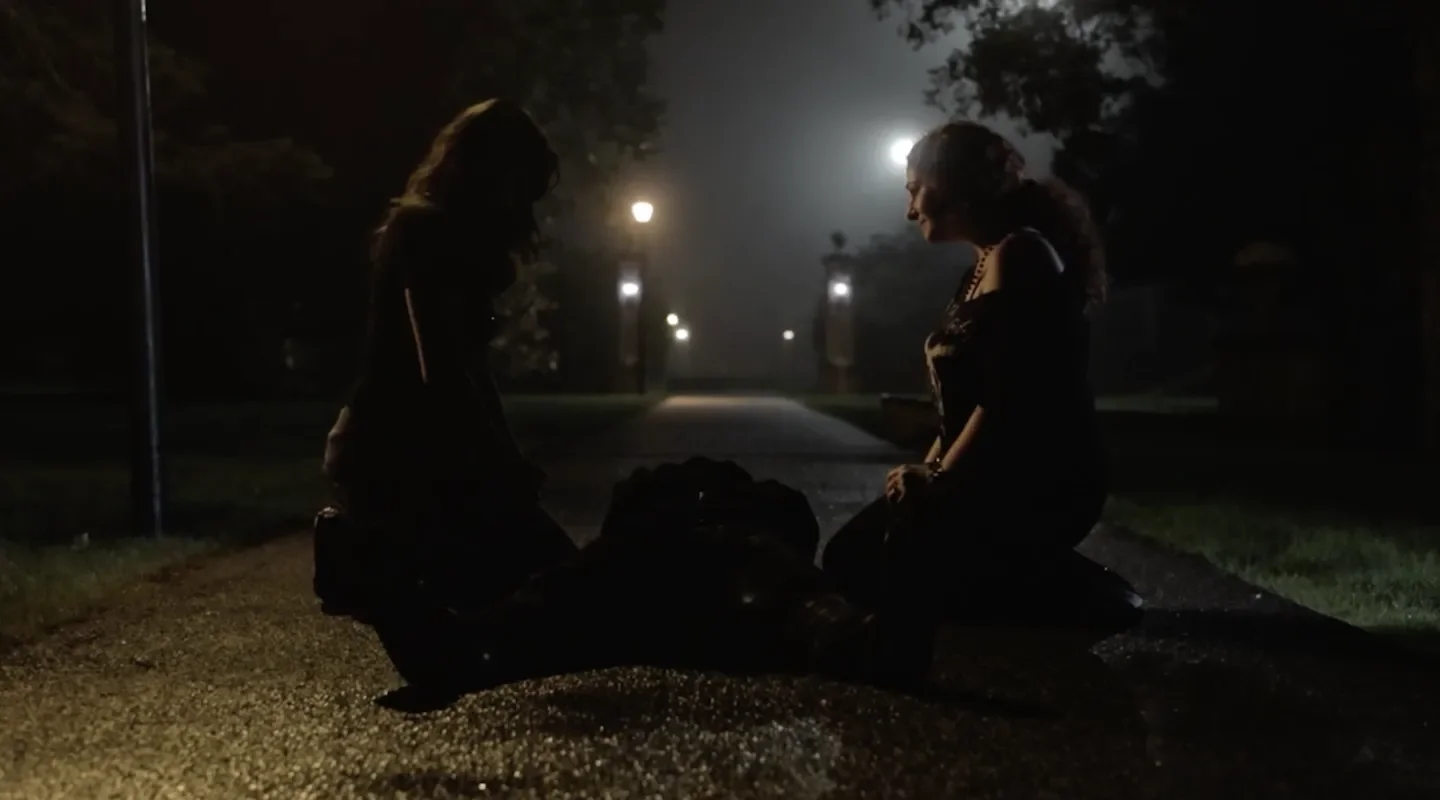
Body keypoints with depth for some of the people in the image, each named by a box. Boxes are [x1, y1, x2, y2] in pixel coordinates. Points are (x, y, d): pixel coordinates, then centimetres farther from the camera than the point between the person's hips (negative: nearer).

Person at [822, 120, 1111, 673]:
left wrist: (938, 478, -13)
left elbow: (1008, 400, -21)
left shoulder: (1017, 254, -14)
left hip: (1038, 484, -10)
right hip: (999, 479, 10)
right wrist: (929, 468, 4)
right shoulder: (983, 267, 18)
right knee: (851, 557, 6)